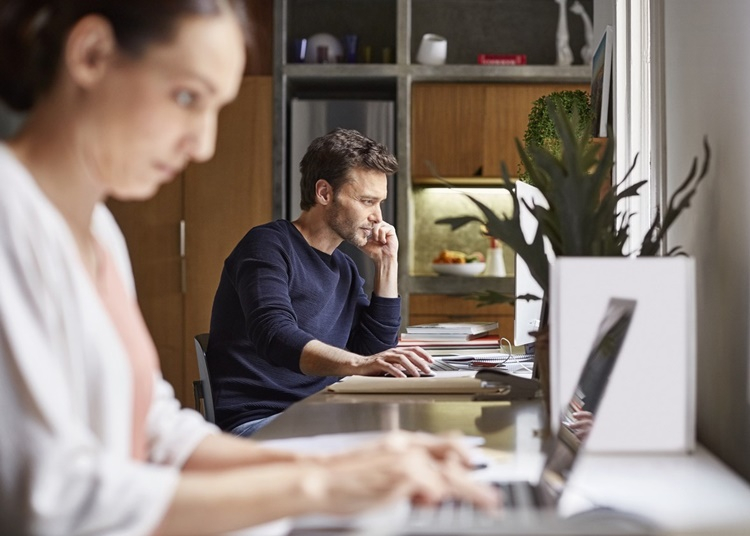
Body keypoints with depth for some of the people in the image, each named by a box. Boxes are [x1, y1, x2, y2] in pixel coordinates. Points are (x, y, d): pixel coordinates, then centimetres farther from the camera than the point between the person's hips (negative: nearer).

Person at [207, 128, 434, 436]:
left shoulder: (344, 269, 19)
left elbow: (374, 349, 15)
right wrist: (359, 363, -41)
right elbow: (275, 338, -24)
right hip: (257, 420, -8)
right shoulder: (268, 245, -7)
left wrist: (387, 265, 10)